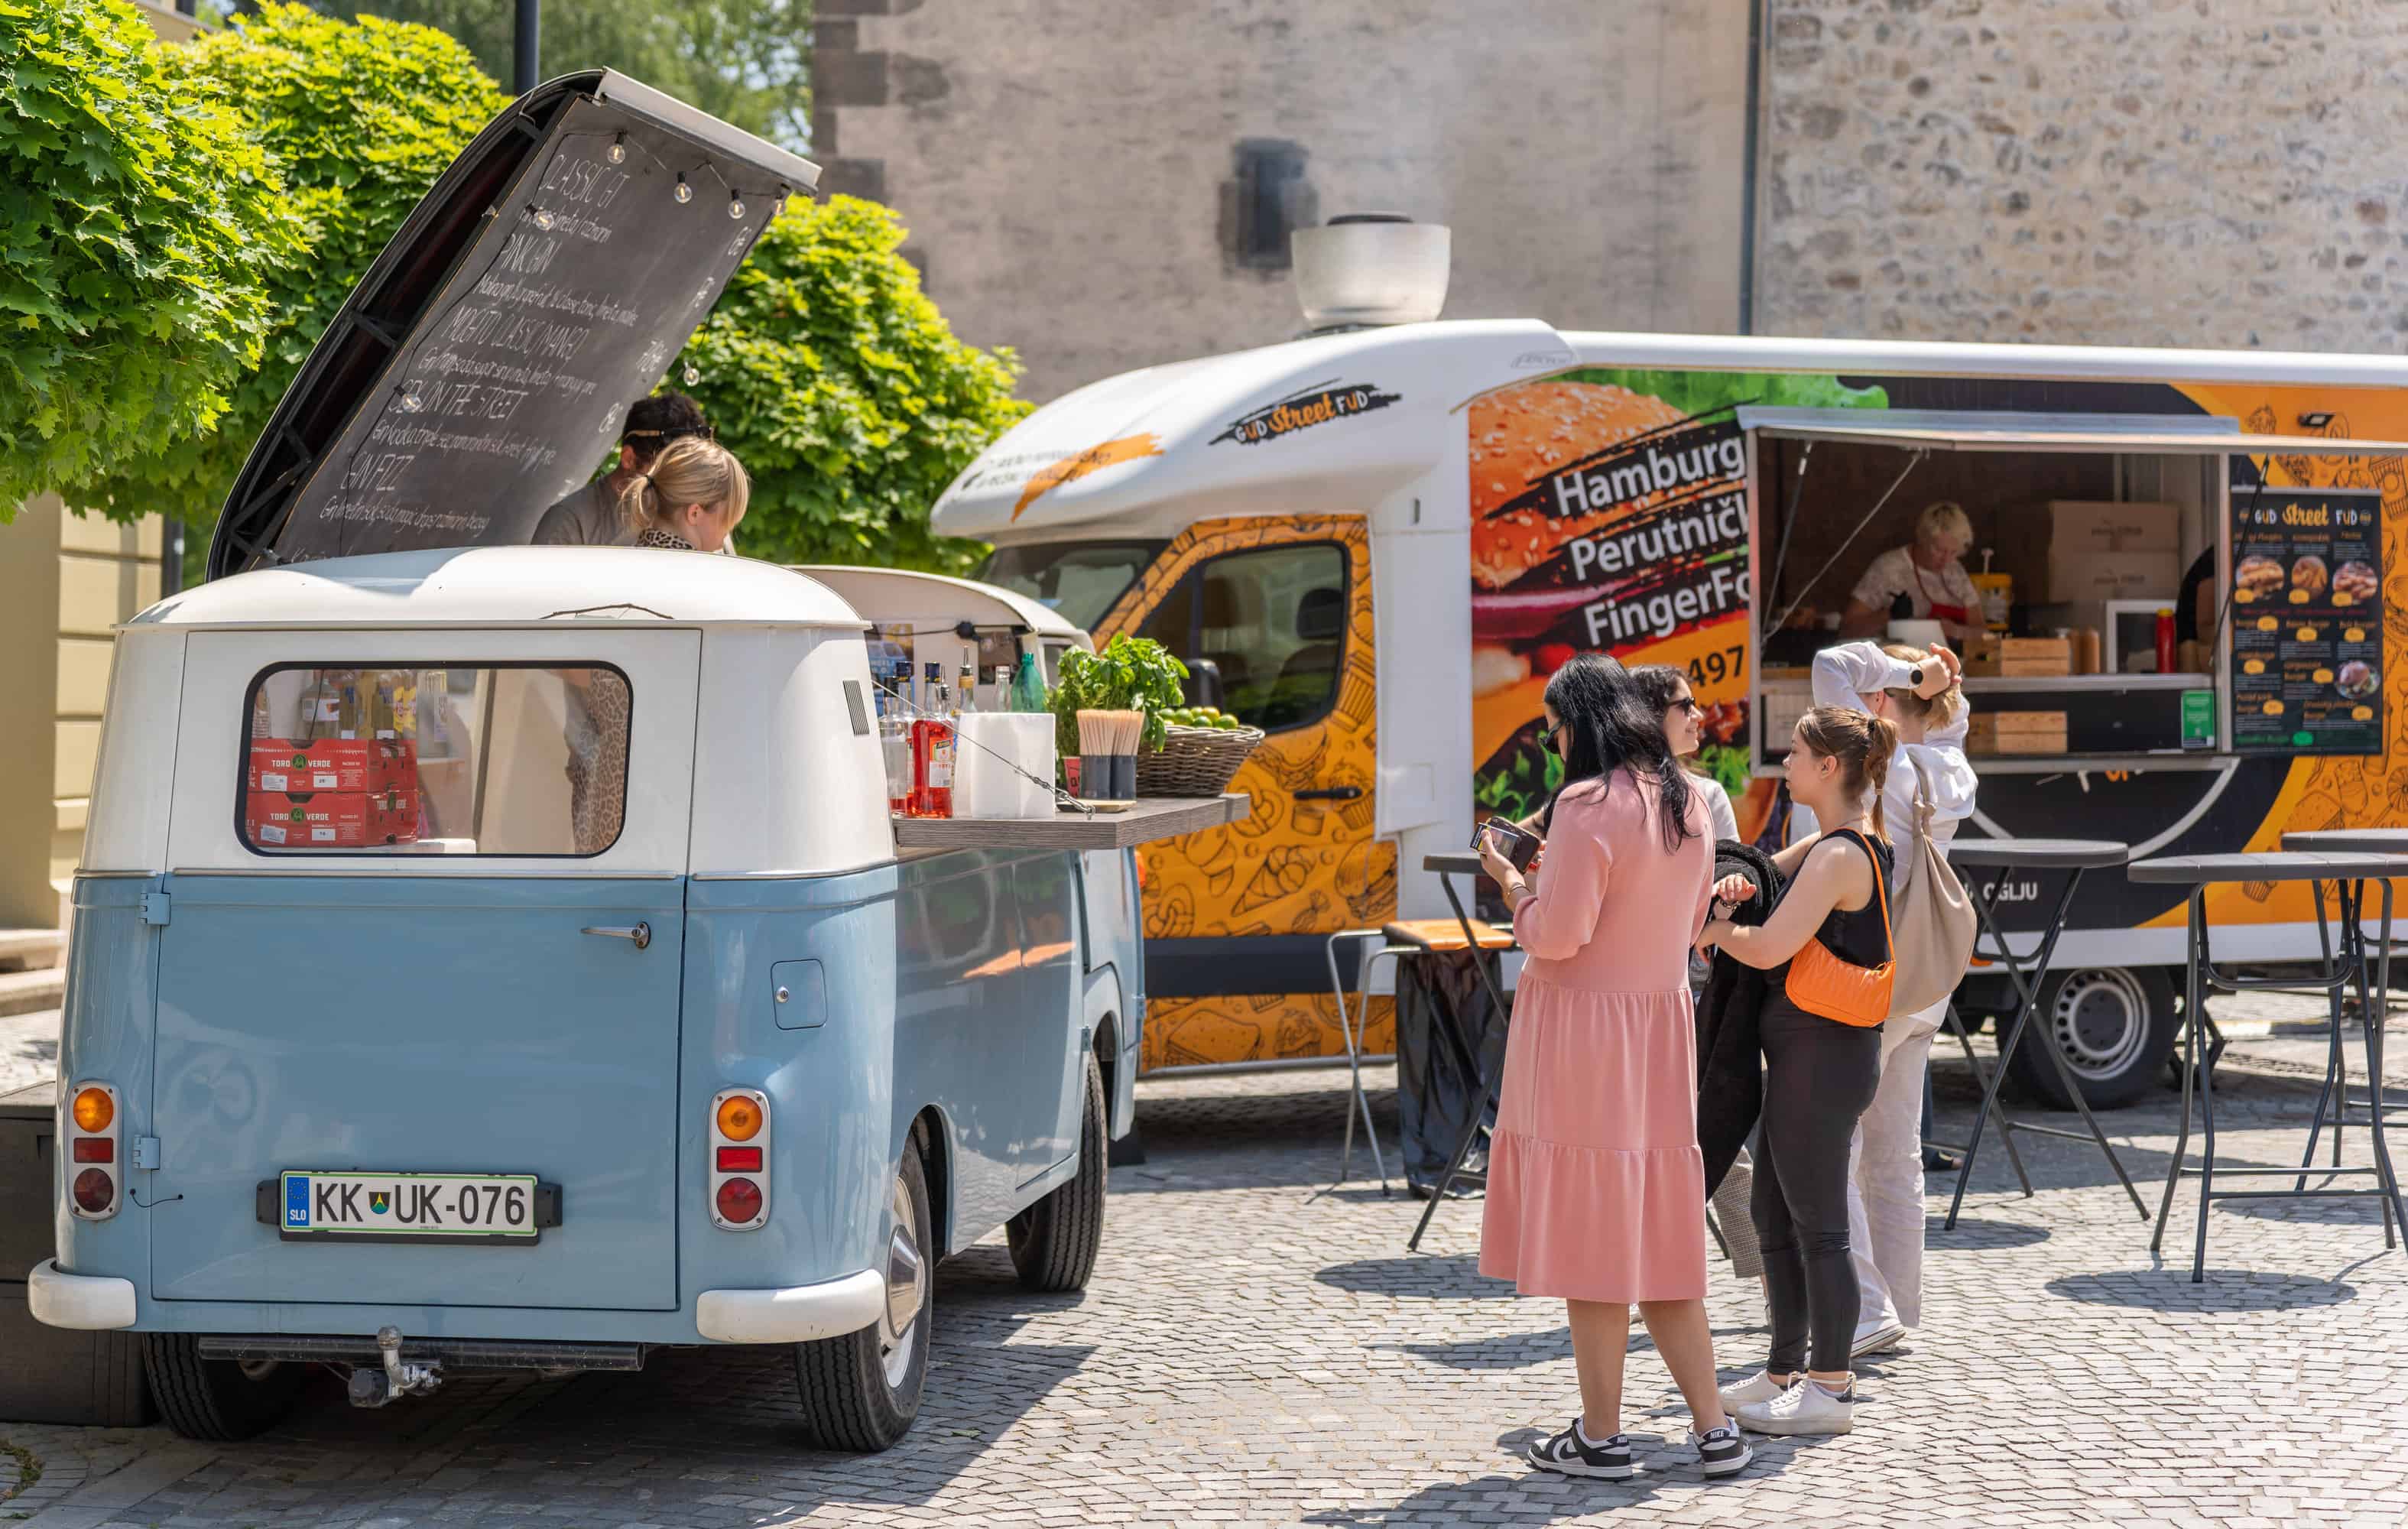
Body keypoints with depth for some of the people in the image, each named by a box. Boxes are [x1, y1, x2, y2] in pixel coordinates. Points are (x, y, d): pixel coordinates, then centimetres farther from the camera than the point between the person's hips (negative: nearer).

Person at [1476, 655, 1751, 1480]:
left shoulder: (1587, 806, -16)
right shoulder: (1686, 801, 9)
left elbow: (1557, 936, -19)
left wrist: (1511, 881, -1)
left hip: (1581, 1027, -8)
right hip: (1662, 1021, 8)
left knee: (1589, 1232, 2)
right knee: (1657, 1231, 14)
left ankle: (1601, 1435, 9)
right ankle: (1712, 1427, 14)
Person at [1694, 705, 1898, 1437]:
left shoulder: (1840, 857, -18)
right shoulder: (1834, 846, 12)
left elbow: (1768, 948, -25)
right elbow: (1765, 874, 23)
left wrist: (1713, 926, -5)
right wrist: (1735, 882, 0)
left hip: (1822, 1057, -10)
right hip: (1805, 1055, 10)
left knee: (1818, 1226, -2)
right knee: (1774, 1218, 17)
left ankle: (1830, 1389, 6)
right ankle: (1786, 1370, 26)